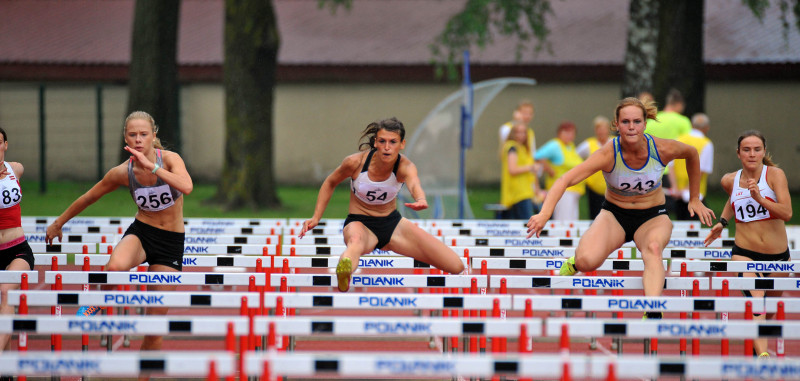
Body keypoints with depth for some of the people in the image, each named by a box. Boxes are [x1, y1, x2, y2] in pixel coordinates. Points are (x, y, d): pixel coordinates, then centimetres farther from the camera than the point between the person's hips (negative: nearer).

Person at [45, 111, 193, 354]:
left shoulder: (169, 159, -14)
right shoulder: (123, 172, -8)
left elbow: (186, 187, -35)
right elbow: (89, 197, 8)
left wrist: (151, 166, -39)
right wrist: (58, 223, 18)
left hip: (171, 242, -1)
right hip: (140, 233, 1)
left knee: (156, 319, -3)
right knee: (115, 266, -35)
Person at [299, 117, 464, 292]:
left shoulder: (405, 166, -17)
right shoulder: (355, 162, -17)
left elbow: (414, 184, -42)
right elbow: (330, 183, 4)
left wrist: (421, 200, -66)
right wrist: (316, 217, -2)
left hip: (392, 224, 4)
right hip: (360, 224, -3)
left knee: (456, 266, -6)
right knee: (356, 242, -47)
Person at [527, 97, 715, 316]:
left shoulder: (662, 149, -16)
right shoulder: (609, 154, -22)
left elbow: (691, 154, 8)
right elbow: (565, 181, -30)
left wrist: (695, 198, 14)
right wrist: (544, 214, -46)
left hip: (652, 217, 0)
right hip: (614, 215, 0)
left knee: (653, 248, -37)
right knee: (587, 261, -28)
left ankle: (653, 313, -52)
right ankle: (575, 263, 12)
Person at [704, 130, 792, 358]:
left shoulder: (775, 175, -9)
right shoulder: (730, 181, 2)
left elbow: (787, 213, -20)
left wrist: (760, 199, -31)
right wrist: (722, 222, 18)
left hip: (778, 255, 0)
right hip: (744, 253, 0)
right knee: (755, 299, -25)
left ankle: (760, 340, 47)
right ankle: (762, 354, -39)